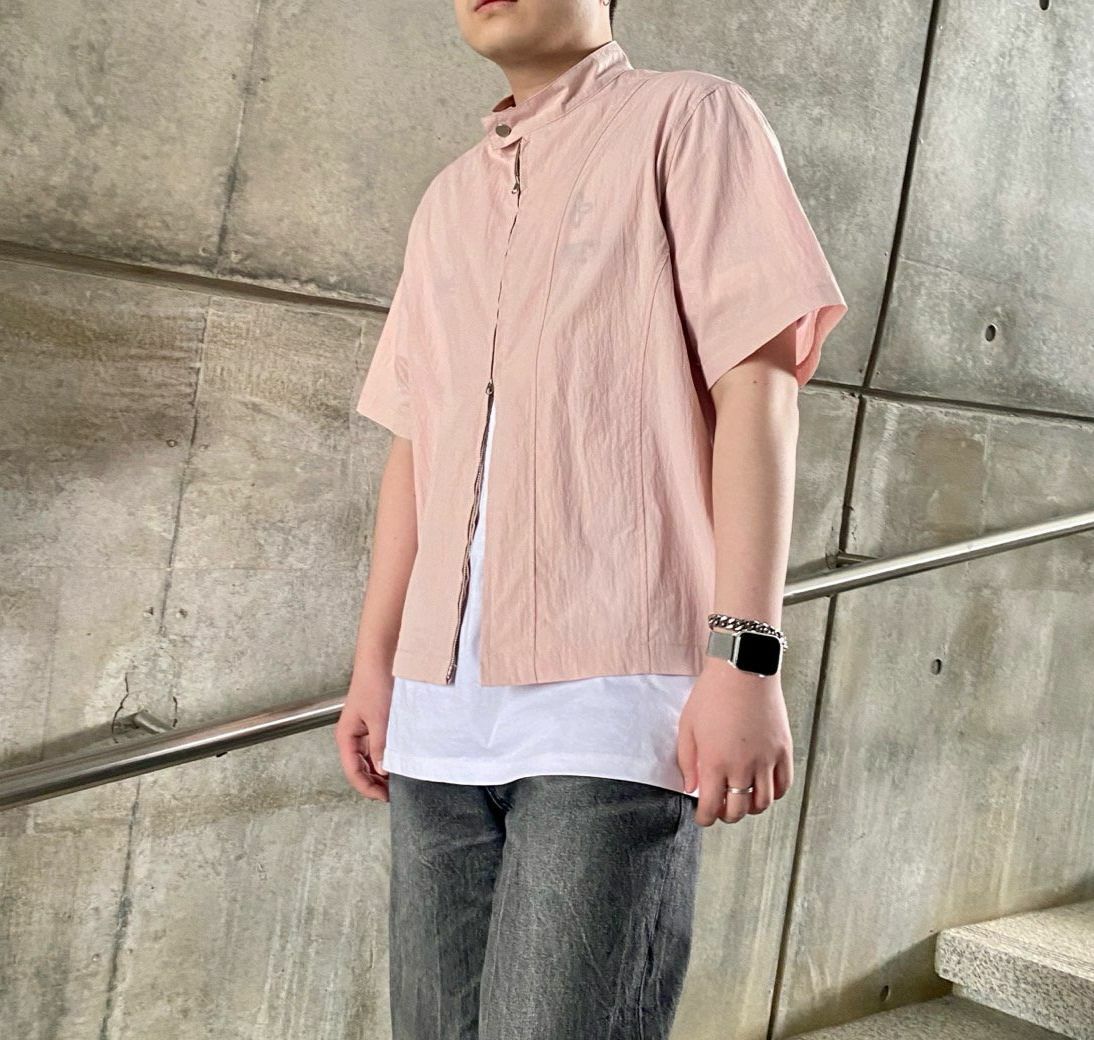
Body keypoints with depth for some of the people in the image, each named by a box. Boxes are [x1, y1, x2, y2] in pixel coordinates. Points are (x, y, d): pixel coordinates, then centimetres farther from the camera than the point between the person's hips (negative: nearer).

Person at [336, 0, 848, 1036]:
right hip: (440, 703, 6)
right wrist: (373, 662, 17)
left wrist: (745, 657, -14)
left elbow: (754, 385, -5)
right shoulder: (447, 200, 23)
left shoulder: (689, 118, 5)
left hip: (614, 691, -6)